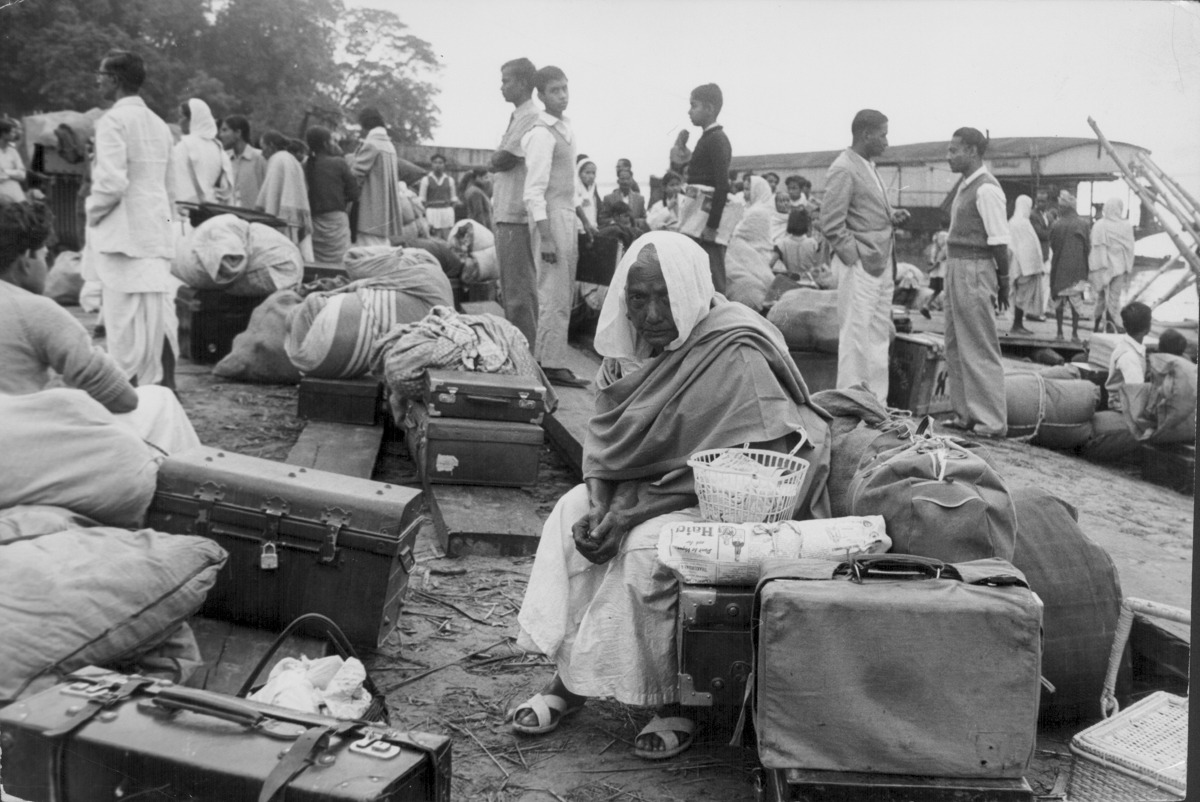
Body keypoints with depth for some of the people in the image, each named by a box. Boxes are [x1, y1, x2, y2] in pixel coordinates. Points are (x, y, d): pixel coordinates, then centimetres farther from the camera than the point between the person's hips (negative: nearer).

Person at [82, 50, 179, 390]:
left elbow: (111, 182, -18)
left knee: (126, 320, -5)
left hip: (124, 234, -7)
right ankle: (165, 387, 10)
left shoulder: (113, 120, -9)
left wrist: (92, 212, -2)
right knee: (161, 315, 7)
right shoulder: (159, 124, 15)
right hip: (159, 231, 8)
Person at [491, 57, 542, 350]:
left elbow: (502, 160, -15)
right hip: (508, 213, 10)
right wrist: (499, 161, 1)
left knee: (518, 289, -7)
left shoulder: (531, 118, -12)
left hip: (516, 215, -10)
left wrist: (496, 159, 4)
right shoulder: (519, 117, 18)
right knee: (512, 288, 15)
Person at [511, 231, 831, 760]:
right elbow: (604, 438, 5)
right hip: (648, 483, 8)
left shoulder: (736, 354, -22)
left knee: (647, 546, -29)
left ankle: (673, 702, -9)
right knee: (572, 513, -9)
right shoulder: (632, 341, 1)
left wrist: (632, 510, -26)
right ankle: (565, 674, -3)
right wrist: (601, 504, -16)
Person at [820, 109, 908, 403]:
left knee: (880, 338, 13)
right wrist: (856, 258, -17)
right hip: (859, 266, -10)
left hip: (880, 263, 10)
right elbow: (831, 224, -17)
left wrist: (891, 215, 6)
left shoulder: (868, 166, 16)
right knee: (857, 337, -5)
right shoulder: (843, 170, -12)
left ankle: (876, 404, 22)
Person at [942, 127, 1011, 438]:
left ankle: (991, 421, 3)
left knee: (979, 348, -4)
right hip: (957, 269, 10)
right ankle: (966, 414, 24)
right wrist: (952, 273, 15)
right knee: (956, 346, 14)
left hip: (975, 271, -10)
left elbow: (999, 240, -17)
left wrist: (1003, 282, -16)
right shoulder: (966, 186, 14)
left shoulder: (986, 189, -15)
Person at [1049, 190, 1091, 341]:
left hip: (1059, 268, -1)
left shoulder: (1056, 225, -9)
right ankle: (1075, 333, 1)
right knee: (1075, 301, 4)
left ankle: (1060, 332, 11)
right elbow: (1088, 247, 0)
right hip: (1078, 268, 1)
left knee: (1059, 301, 9)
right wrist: (1086, 268, 10)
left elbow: (1052, 247, 0)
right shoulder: (1084, 224, -4)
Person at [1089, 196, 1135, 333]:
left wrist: (1092, 268, 0)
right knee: (1114, 296, 2)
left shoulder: (1098, 225, -6)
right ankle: (1111, 325, -2)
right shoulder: (1126, 226, -5)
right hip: (1118, 266, -2)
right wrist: (1129, 269, 7)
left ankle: (1097, 323, 24)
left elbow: (1093, 248, -6)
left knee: (1101, 295, 16)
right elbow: (1129, 248, -1)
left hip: (1101, 267, 2)